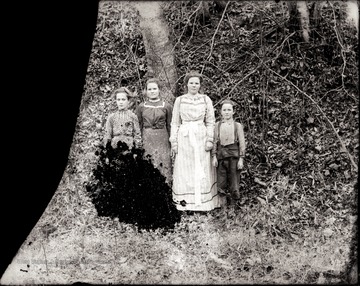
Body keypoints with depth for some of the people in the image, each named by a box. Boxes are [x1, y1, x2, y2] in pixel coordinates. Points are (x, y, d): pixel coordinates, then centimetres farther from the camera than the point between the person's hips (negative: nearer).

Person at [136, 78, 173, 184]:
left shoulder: (167, 106, 4)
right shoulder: (141, 107, 7)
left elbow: (170, 126, 6)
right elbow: (138, 127, 10)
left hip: (162, 140, -1)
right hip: (146, 140, 1)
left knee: (164, 166, -3)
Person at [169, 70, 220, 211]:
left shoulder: (206, 99, 6)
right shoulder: (179, 100, 6)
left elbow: (210, 122, 6)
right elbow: (175, 123, 6)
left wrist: (210, 140, -4)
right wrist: (174, 142, 0)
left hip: (201, 138, 0)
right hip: (184, 138, 0)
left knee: (202, 170, 2)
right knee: (184, 170, 1)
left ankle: (203, 203, 10)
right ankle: (184, 202, 8)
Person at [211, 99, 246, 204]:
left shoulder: (237, 126, 5)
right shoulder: (217, 125, 8)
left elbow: (242, 143, 3)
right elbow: (214, 141, 7)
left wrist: (241, 158, -3)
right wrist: (214, 156, -1)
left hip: (234, 155, -1)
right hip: (221, 155, 1)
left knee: (234, 179, -1)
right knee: (221, 183, 1)